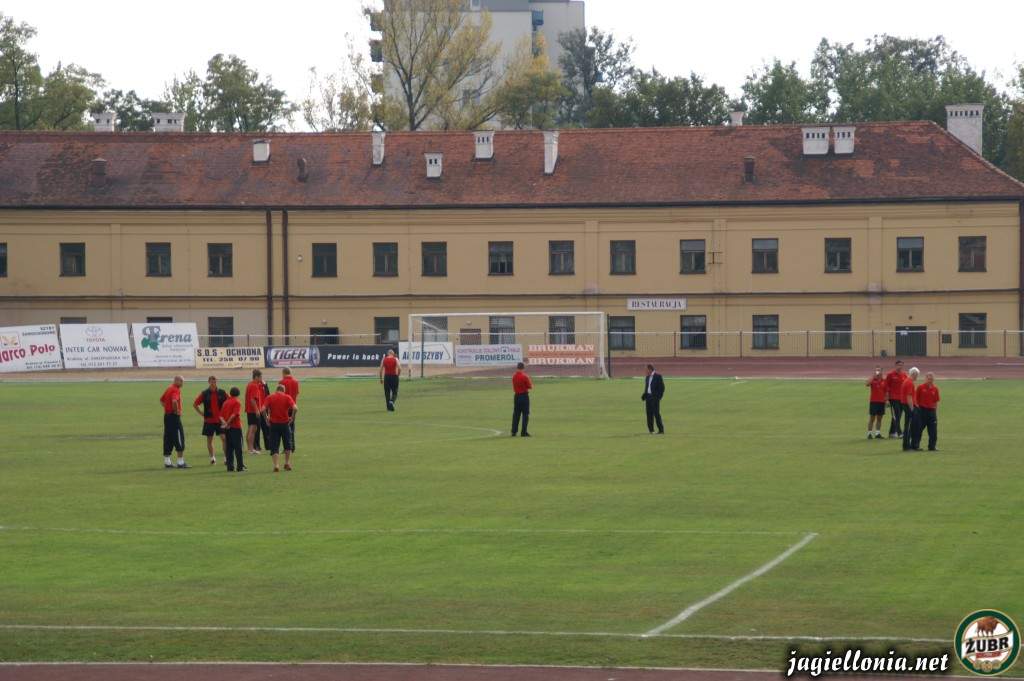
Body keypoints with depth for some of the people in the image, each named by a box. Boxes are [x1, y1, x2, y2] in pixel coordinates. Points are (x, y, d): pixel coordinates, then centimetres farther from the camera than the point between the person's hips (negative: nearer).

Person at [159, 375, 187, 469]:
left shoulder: (169, 388, 14)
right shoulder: (176, 390, -15)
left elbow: (162, 400, 26)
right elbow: (174, 401, -33)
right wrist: (176, 411, -18)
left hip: (167, 415, 9)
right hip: (174, 417, -9)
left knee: (168, 440, 12)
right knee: (179, 439, -3)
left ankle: (167, 461, 14)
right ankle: (181, 462, -3)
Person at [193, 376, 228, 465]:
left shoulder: (222, 393, 0)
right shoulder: (204, 394, -2)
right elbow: (195, 405, 4)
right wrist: (201, 413, -1)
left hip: (220, 420, 0)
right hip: (209, 421, 0)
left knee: (224, 438, -9)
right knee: (209, 440, 5)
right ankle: (212, 457, 16)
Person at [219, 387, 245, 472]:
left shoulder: (226, 402, 12)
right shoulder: (237, 402, -7)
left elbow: (221, 415, 5)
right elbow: (234, 414, -18)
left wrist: (224, 423, -8)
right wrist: (227, 423, -13)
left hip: (228, 428, 6)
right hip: (236, 427, -6)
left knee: (229, 448, 8)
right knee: (238, 447, -1)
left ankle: (230, 466, 6)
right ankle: (240, 466, -1)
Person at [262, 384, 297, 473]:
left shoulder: (269, 397, 1)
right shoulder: (287, 397, 0)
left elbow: (263, 409, -13)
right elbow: (295, 408, -14)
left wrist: (266, 418, 1)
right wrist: (292, 417, -1)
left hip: (273, 424, 0)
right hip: (285, 423, 0)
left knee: (274, 446, 4)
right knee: (288, 445, 19)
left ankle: (276, 465, -7)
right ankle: (287, 463, 18)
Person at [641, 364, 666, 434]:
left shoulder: (658, 376, -7)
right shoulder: (648, 377, 15)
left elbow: (662, 387, -10)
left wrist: (659, 396, -15)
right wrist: (644, 396, 7)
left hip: (654, 397, -7)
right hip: (648, 397, 7)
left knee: (656, 413, -8)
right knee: (649, 414, 7)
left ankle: (661, 430, -4)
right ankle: (651, 429, 14)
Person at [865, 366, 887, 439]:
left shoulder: (884, 381, 5)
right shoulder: (872, 379, -1)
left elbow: (887, 391, 9)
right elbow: (866, 384, -22)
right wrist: (874, 376, -20)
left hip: (881, 402, 3)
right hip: (873, 401, -3)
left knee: (879, 418, 6)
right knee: (872, 418, 0)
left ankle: (878, 433, 11)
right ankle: (869, 433, 3)